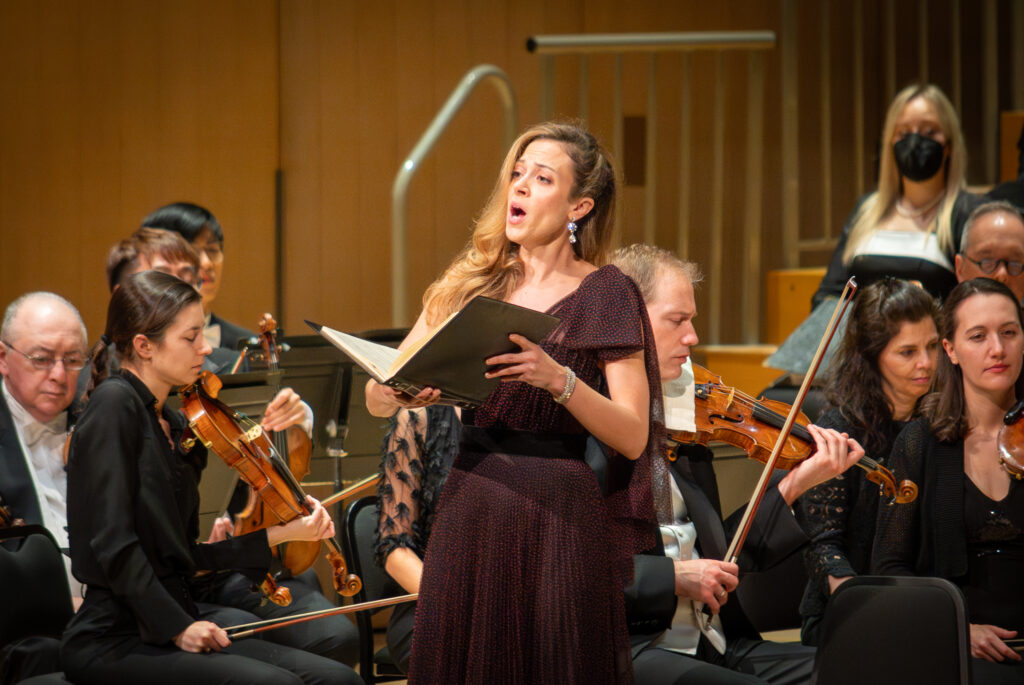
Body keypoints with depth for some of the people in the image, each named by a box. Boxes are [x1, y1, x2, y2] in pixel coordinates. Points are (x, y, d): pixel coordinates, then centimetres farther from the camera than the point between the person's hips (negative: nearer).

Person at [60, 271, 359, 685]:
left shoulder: (172, 424, 16)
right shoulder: (114, 405, -10)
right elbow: (114, 546, -17)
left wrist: (280, 535, 11)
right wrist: (177, 627, -16)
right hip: (113, 645, -8)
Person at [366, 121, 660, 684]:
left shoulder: (604, 293, 0)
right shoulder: (472, 283, 12)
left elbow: (633, 436, -7)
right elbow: (375, 398, 10)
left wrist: (559, 379, -22)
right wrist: (398, 392, -13)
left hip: (558, 516, -4)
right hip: (468, 506, 4)